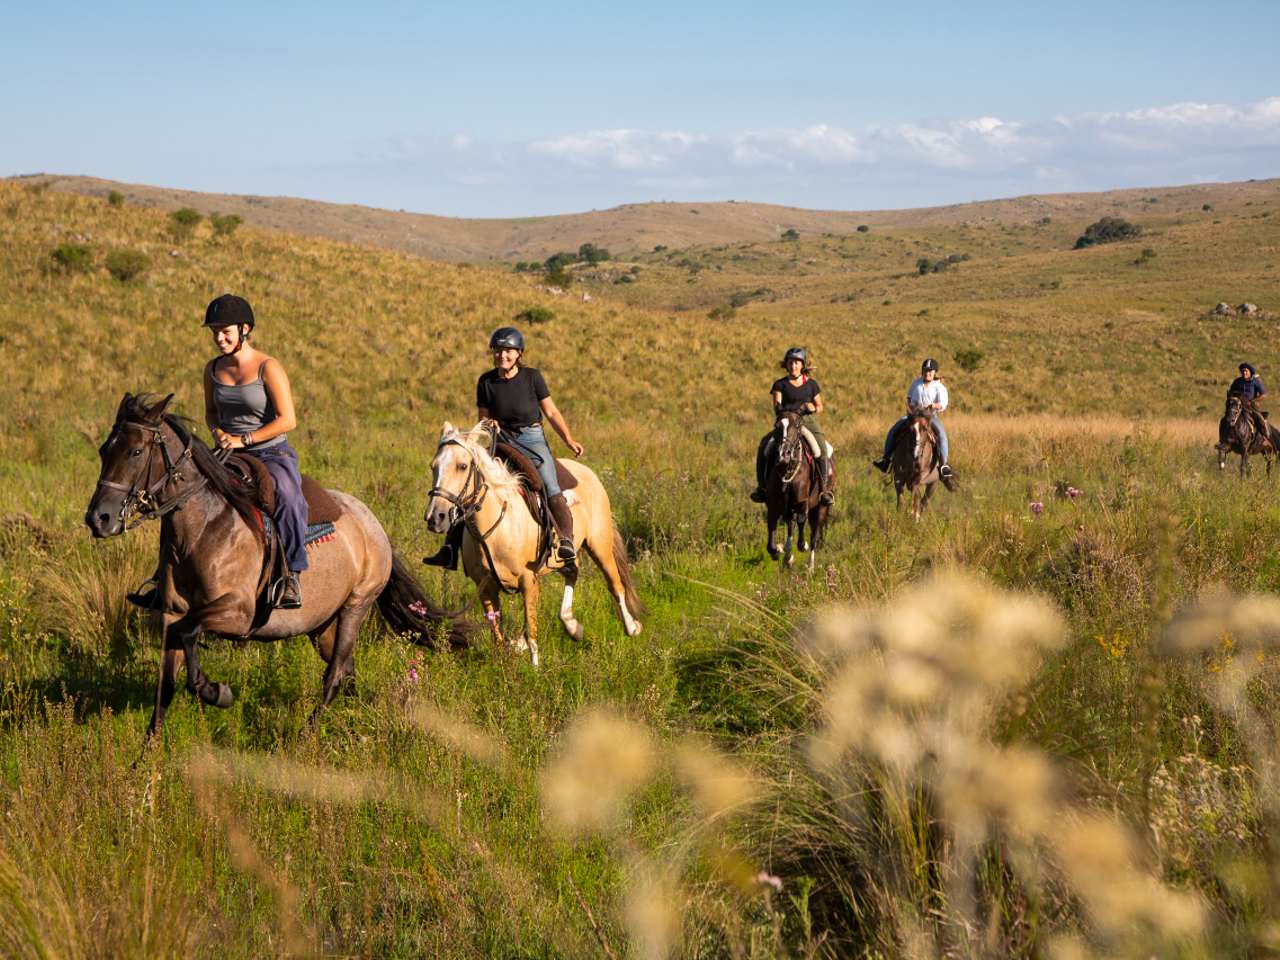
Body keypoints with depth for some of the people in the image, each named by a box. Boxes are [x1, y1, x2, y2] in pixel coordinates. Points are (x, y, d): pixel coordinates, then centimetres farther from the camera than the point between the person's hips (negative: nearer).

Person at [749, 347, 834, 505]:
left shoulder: (811, 384, 9)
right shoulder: (780, 384, 7)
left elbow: (820, 407, 14)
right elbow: (777, 408, -2)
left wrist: (813, 408, -9)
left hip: (808, 422, -1)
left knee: (821, 448, -28)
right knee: (764, 445, -21)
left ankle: (825, 489, -20)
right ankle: (762, 486, -12)